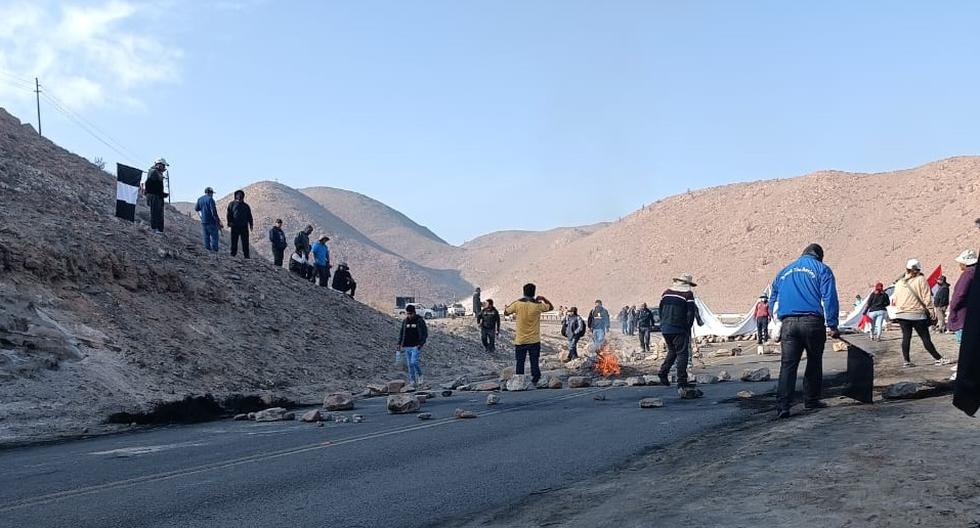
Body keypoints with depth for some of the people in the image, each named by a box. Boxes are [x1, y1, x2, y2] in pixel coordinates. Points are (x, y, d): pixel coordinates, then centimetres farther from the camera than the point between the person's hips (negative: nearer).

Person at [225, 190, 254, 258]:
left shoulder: (246, 206, 18)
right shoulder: (232, 204, 12)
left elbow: (249, 216, 17)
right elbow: (229, 214, 4)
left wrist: (251, 224, 5)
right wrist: (229, 222, -11)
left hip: (244, 226, 2)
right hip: (235, 226, -2)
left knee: (245, 242, 0)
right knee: (234, 241, 0)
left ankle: (246, 255, 1)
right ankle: (233, 254, 4)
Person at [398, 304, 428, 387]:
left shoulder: (420, 321, -3)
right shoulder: (405, 321, 11)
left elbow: (424, 333, -5)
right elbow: (401, 333, 19)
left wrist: (421, 343, -17)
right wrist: (399, 343, 8)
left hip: (416, 346, -5)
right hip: (407, 347, 5)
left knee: (414, 362, -17)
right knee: (410, 364, 4)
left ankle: (419, 376, 6)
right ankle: (412, 381, 9)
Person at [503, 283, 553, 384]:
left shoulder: (517, 304, -8)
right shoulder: (538, 305, -7)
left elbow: (506, 312, 8)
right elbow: (551, 307, 11)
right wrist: (543, 299, 17)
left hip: (520, 341, 0)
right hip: (534, 341, 0)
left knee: (520, 363, 7)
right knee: (534, 363, 6)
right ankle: (535, 381, 4)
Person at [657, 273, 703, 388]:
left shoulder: (667, 292, 12)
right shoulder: (688, 294, -4)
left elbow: (660, 310, 15)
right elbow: (691, 313, -8)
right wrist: (688, 327, 1)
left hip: (665, 328, 6)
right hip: (679, 329, -6)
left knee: (672, 351, 22)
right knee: (682, 353, 0)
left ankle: (663, 372, 9)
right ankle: (681, 380, -5)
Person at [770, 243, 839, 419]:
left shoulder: (784, 272, 22)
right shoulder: (822, 269, 8)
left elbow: (773, 301, 21)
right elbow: (829, 299, -3)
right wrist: (832, 326, -2)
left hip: (788, 324, 3)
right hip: (813, 322, -2)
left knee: (787, 365, -3)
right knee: (814, 362, 15)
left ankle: (783, 406, -13)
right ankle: (811, 400, 22)